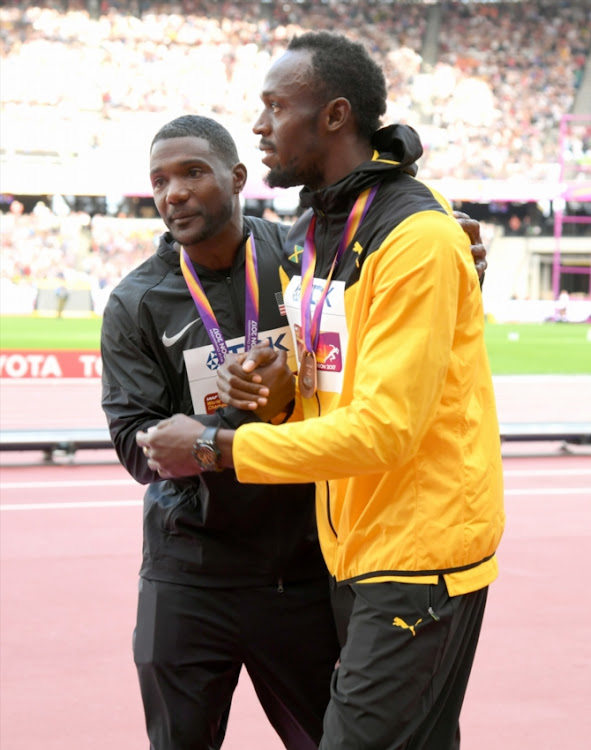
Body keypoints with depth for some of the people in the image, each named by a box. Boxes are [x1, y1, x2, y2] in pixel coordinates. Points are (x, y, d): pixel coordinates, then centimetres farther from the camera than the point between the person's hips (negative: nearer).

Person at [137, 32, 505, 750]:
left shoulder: (416, 238, -18)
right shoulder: (309, 236, 12)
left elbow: (385, 427, -23)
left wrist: (215, 448, -17)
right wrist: (276, 389, -6)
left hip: (420, 550, -8)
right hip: (353, 552, 8)